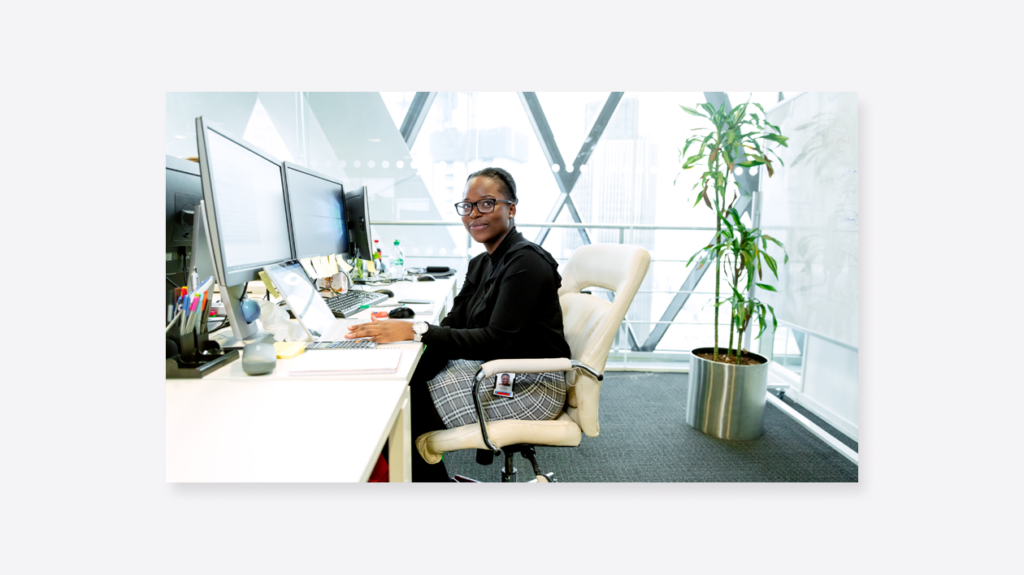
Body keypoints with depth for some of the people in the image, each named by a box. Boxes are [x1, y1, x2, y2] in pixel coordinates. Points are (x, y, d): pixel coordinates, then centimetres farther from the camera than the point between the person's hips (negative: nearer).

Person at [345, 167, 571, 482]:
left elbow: (497, 341, -25)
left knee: (405, 416, -13)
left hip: (529, 384, -8)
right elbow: (452, 326, 4)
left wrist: (417, 331, -29)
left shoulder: (526, 262, -18)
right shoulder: (481, 264, 10)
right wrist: (398, 328, -12)